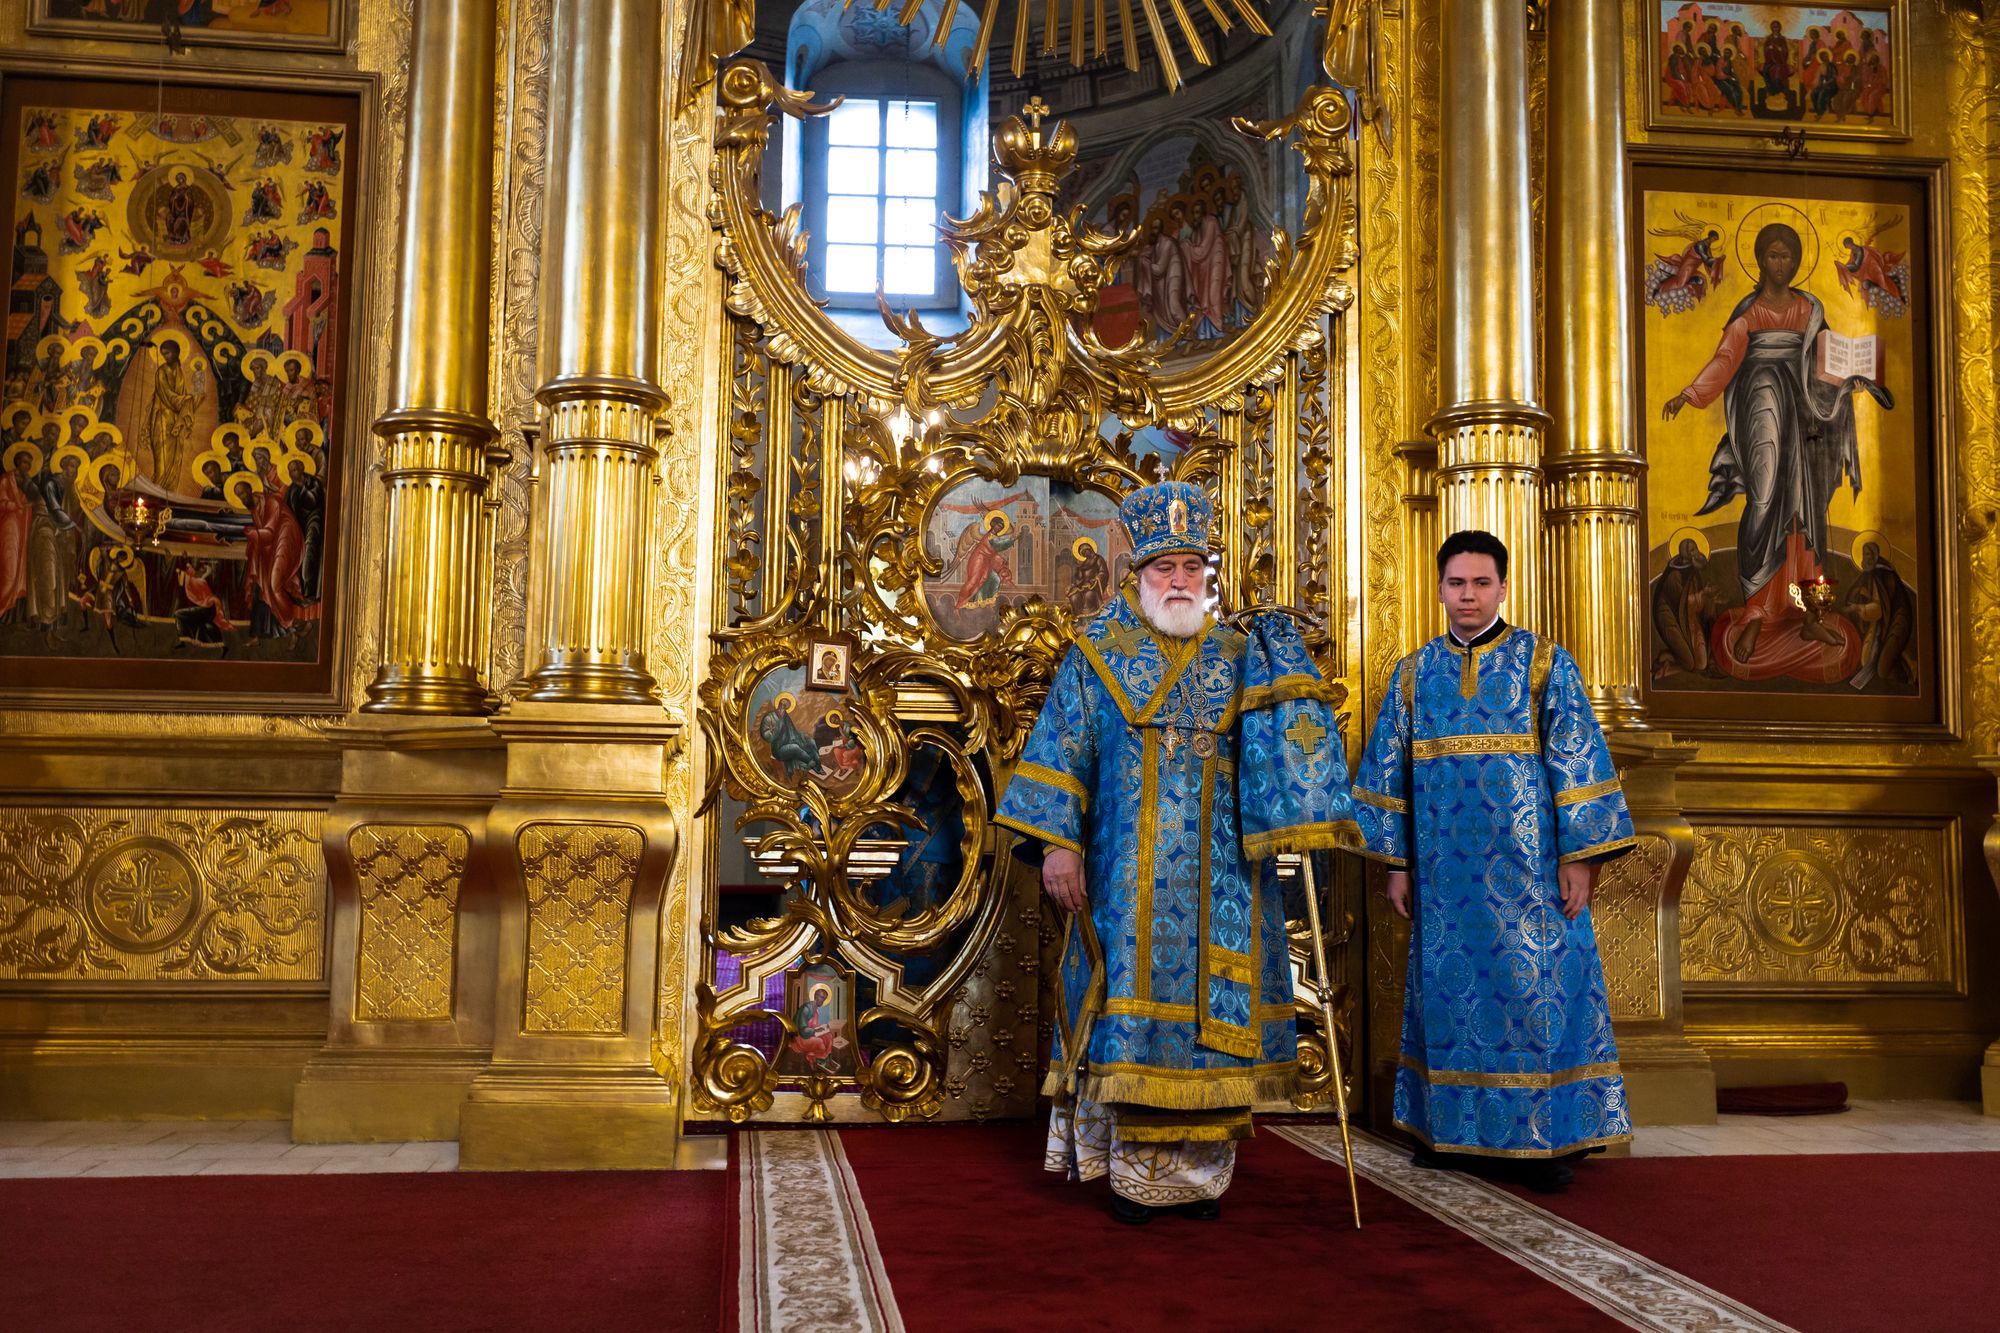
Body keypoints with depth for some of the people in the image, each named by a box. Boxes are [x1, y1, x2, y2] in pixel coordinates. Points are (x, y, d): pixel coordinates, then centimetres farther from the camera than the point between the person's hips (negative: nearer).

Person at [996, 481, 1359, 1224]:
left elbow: (1283, 740, -2)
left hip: (1219, 873, 2)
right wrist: (1058, 843, -6)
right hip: (1128, 876, -2)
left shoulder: (1238, 655, 11)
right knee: (1134, 1000, -2)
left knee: (1213, 1006, 1)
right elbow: (1060, 754, 2)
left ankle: (1198, 1168, 11)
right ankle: (1135, 1172, 7)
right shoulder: (1096, 656, 6)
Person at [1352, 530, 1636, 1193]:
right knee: (1447, 989, 6)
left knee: (1536, 990, -2)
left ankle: (1547, 1137, 6)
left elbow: (1579, 764, -3)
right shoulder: (1413, 674, 9)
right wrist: (1396, 862, 6)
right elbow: (1389, 772, 11)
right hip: (1446, 870, 3)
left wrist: (1581, 857, -9)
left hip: (1528, 865, -3)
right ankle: (1453, 1129, 17)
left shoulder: (1544, 663, 1)